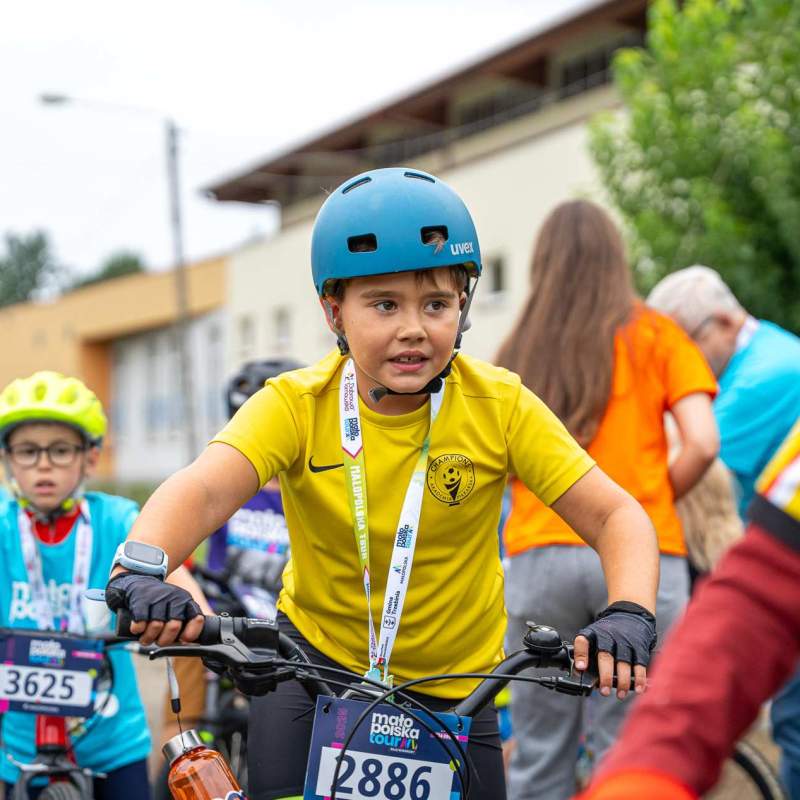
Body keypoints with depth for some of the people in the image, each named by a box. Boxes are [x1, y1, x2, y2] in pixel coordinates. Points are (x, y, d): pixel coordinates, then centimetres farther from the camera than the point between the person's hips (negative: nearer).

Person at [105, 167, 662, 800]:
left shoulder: (499, 405, -16)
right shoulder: (297, 405, -17)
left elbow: (618, 516, -17)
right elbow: (202, 491, -32)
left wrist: (629, 614, -36)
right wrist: (139, 570, -52)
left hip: (454, 681, 1)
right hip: (317, 658, -1)